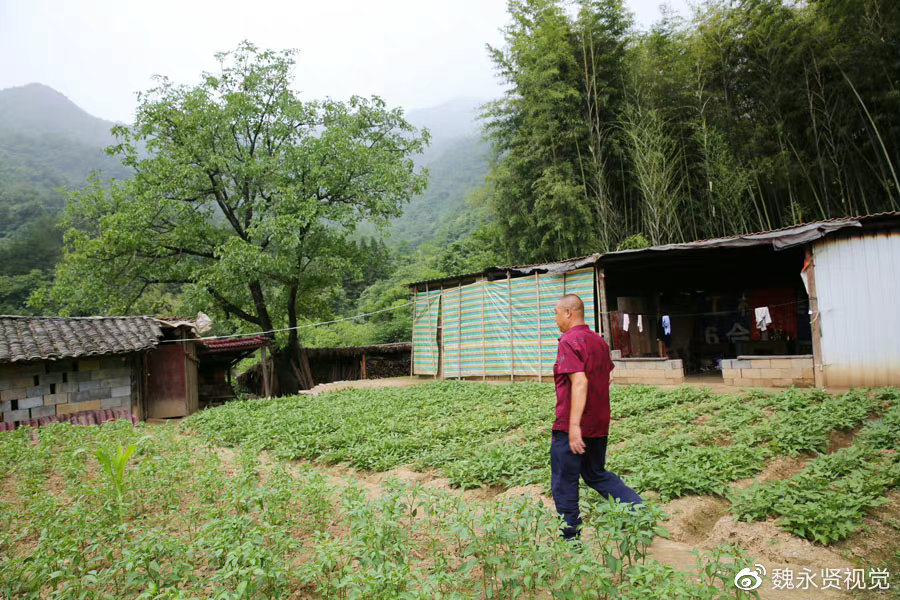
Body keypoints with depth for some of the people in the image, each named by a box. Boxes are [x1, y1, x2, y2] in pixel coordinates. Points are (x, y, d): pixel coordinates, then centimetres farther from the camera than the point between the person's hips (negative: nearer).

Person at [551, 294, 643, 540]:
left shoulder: (569, 341, -16)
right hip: (599, 424, 8)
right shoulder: (599, 341, 10)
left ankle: (571, 536, 16)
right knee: (596, 475, 23)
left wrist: (574, 425, -28)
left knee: (564, 482, 7)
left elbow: (579, 382, -26)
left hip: (571, 427, -8)